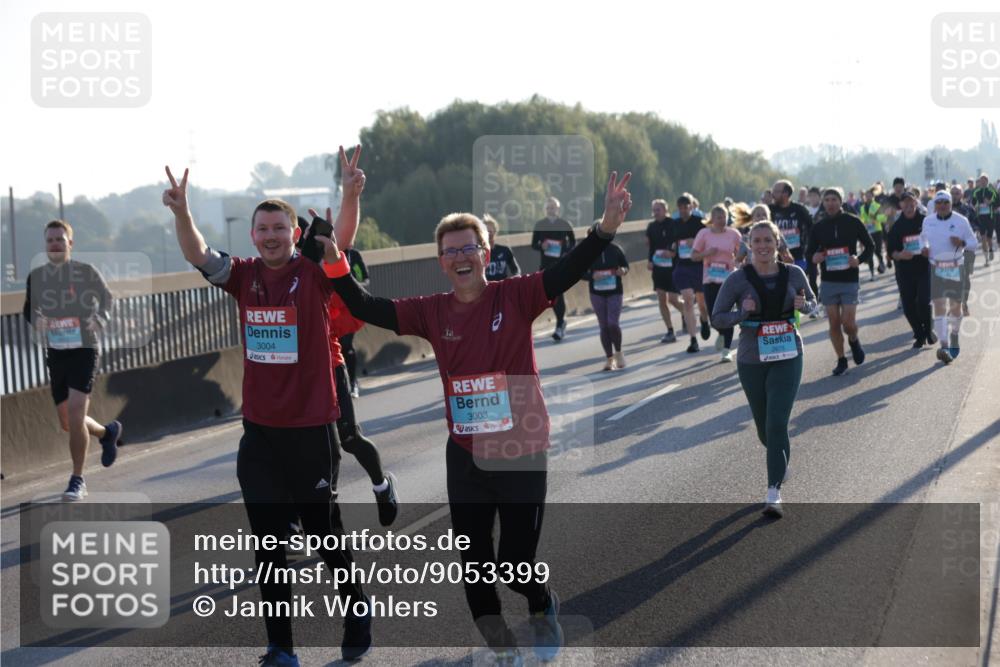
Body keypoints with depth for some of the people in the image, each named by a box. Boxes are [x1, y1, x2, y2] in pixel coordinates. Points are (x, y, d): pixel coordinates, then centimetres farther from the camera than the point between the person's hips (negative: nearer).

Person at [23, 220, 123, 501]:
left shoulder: (87, 272, -6)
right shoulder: (36, 276, 3)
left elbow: (106, 299, 9)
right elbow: (28, 309, 17)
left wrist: (99, 320, -10)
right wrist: (36, 321, -6)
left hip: (84, 349, -5)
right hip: (55, 352, 5)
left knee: (75, 414, -16)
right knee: (67, 422, 11)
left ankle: (77, 480, -4)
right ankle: (107, 431, 43)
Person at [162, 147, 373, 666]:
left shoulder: (313, 273, -7)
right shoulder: (245, 276, 1)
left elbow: (342, 239, -25)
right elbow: (197, 254, -12)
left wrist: (350, 197, -44)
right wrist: (181, 211, -30)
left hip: (311, 430, -3)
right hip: (259, 431, 3)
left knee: (326, 533, 10)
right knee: (268, 543, 7)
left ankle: (356, 614, 34)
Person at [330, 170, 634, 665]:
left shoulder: (515, 297, -9)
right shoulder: (432, 313, 0)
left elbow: (567, 272, -21)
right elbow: (366, 309, 1)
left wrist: (605, 228, -36)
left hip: (521, 455, -3)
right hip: (464, 457, 3)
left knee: (515, 563, 1)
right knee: (475, 562, 11)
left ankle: (544, 608, 37)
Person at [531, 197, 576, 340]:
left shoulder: (565, 224, 0)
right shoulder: (539, 225, 4)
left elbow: (573, 242, 7)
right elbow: (534, 244, 7)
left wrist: (564, 249, -12)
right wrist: (542, 246, -15)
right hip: (546, 264, 3)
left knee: (558, 293, -10)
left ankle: (559, 326, -6)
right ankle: (561, 321, 26)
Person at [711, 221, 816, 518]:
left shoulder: (794, 273, 0)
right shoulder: (738, 279, -6)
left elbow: (815, 306, 13)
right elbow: (716, 319, -3)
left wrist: (803, 305, -10)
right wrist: (742, 313, -22)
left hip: (787, 358, -1)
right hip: (751, 361, 1)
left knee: (777, 424, -14)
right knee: (764, 428, 12)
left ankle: (774, 493, -10)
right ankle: (782, 460, 46)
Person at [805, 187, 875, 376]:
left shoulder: (853, 222, -1)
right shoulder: (818, 227, 5)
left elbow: (870, 246, 7)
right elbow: (809, 251, 12)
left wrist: (859, 259, -12)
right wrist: (813, 257, -12)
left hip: (849, 281, -2)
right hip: (828, 281, 2)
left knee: (848, 323, -9)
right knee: (834, 323, 3)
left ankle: (854, 340, 24)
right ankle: (841, 360, 16)